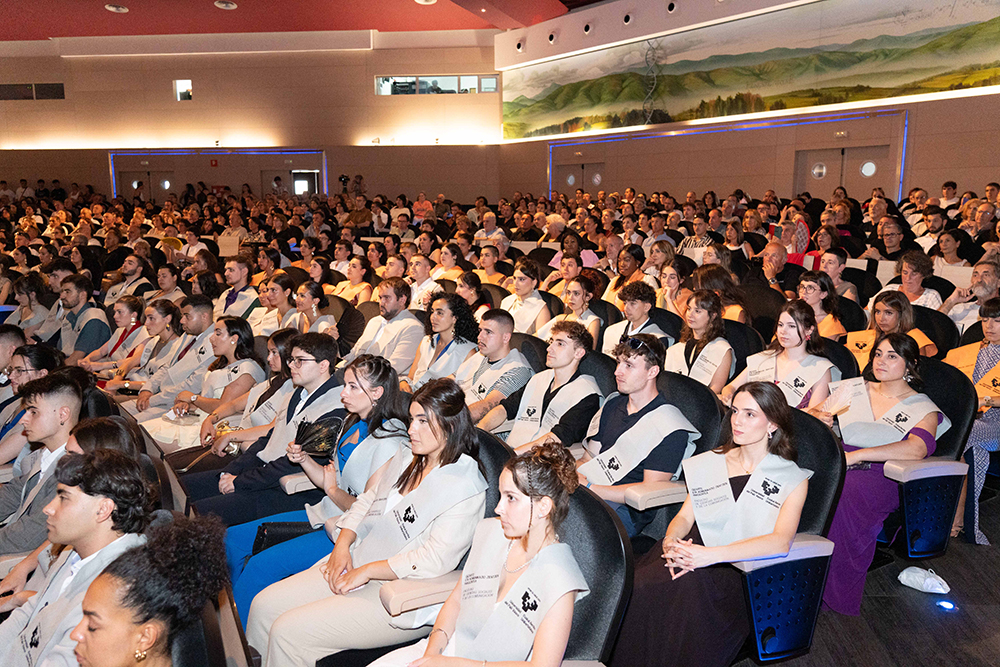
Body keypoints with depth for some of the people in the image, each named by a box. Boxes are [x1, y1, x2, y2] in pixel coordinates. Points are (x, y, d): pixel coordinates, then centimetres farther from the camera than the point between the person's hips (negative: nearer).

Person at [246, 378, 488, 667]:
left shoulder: (466, 488, -17)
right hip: (357, 567, 8)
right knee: (264, 606, 0)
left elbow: (435, 560, -22)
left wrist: (365, 572, -18)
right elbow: (368, 500, 16)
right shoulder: (406, 457, 8)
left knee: (287, 632, -16)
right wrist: (342, 545, -1)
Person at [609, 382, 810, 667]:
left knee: (689, 587, -36)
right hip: (693, 553, 3)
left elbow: (781, 542, -9)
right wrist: (671, 541, -9)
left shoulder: (793, 479, 7)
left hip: (742, 569, -3)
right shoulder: (711, 462, 20)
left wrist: (711, 554, -21)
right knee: (638, 587, -29)